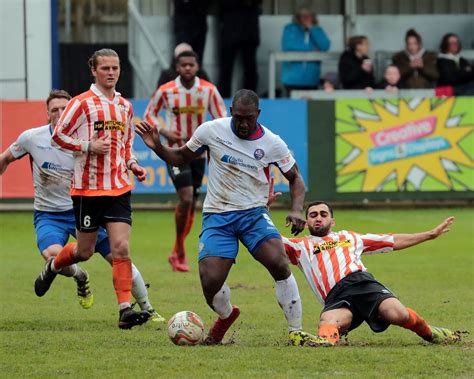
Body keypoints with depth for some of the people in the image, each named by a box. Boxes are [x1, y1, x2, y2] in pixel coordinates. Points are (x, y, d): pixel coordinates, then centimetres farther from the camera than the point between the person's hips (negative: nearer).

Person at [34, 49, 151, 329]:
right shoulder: (82, 103, -7)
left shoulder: (125, 106, 11)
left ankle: (125, 310, -13)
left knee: (121, 248, -10)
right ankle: (52, 267, 39)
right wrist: (89, 146, -17)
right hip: (88, 188, -4)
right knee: (85, 251, 6)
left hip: (119, 188, 4)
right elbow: (59, 136, -5)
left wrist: (133, 165, 6)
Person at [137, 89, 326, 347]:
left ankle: (296, 332, -14)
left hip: (254, 213, 0)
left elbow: (295, 178, 9)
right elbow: (180, 158, 11)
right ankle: (226, 316, 23)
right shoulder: (211, 131, -5)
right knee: (210, 282, -15)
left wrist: (296, 211, -9)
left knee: (279, 264, -26)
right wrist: (157, 148, -9)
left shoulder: (272, 143, -4)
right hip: (217, 216, 0)